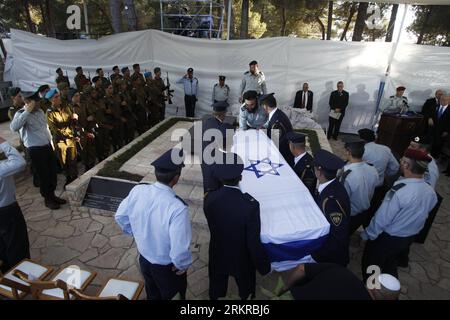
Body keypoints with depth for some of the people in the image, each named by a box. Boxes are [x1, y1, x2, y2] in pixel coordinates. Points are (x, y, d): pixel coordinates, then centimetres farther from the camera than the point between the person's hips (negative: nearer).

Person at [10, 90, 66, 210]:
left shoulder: (40, 111, 9)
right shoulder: (21, 114, -13)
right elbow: (14, 127, -33)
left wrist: (51, 142, 17)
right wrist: (27, 111, -30)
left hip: (47, 146, 7)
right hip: (35, 149, -7)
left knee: (52, 173, 13)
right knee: (43, 175, 4)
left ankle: (52, 195, 30)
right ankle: (48, 199, 19)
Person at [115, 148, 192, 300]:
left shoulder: (137, 191, -20)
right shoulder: (177, 208, -38)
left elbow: (120, 216, -2)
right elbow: (179, 252, -34)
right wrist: (183, 265, -12)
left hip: (144, 259, 5)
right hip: (167, 267, -5)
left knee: (152, 295, 33)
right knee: (171, 296, 27)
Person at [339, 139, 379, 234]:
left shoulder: (346, 176, -37)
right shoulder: (373, 171, -14)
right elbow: (370, 195, 1)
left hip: (349, 216, -6)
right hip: (365, 214, 6)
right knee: (348, 233, 31)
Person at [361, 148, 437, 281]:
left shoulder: (399, 191, -33)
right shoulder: (431, 192, -10)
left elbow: (382, 219, -26)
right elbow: (419, 215, 6)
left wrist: (367, 234, -10)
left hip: (387, 238, -7)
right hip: (409, 238, 7)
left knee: (370, 266, 17)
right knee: (391, 265, 30)